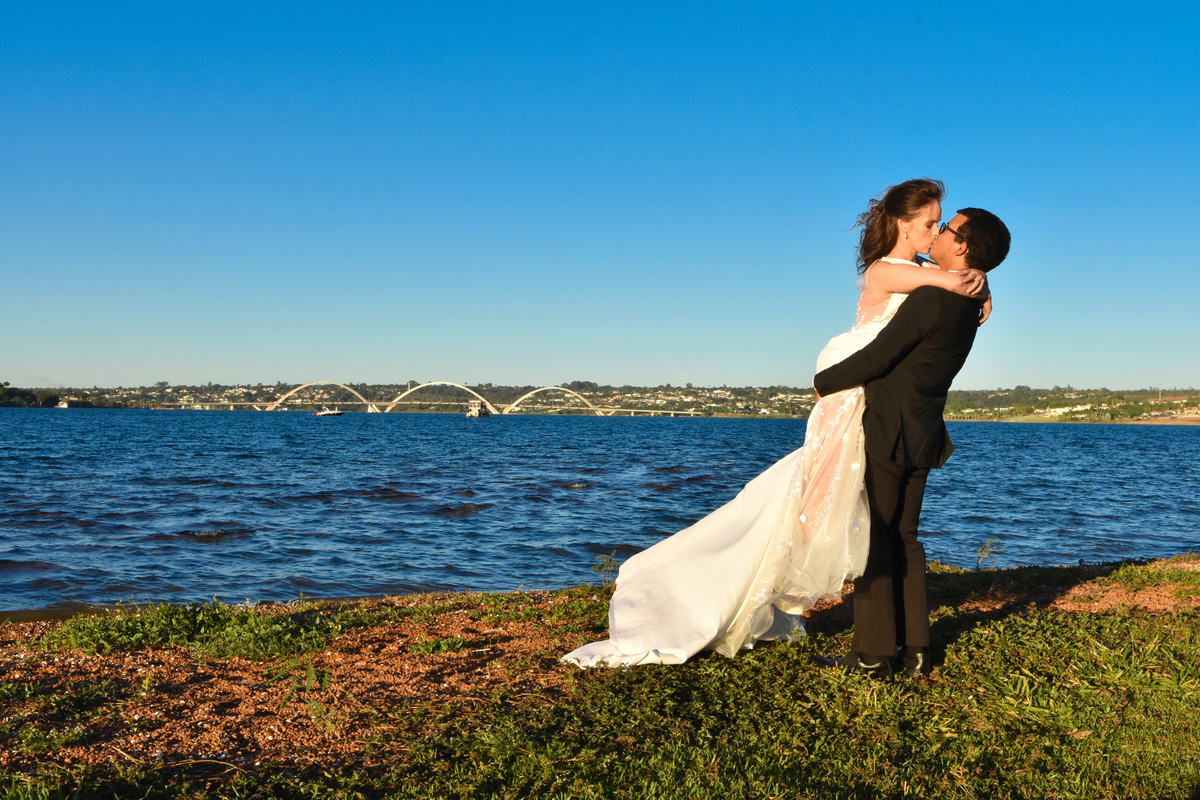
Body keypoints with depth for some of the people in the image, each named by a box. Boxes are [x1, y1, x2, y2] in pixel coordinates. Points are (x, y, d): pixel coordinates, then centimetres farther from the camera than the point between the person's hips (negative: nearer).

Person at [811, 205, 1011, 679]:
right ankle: (914, 649, 18)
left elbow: (875, 359, -19)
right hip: (921, 439, 9)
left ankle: (873, 654, 4)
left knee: (873, 541, -1)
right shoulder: (968, 306, 7)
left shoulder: (931, 299, -22)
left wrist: (824, 382, -4)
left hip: (886, 436, -9)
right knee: (904, 541, 15)